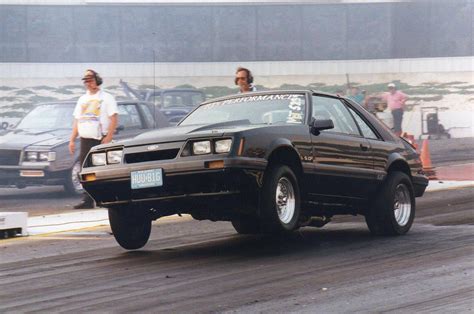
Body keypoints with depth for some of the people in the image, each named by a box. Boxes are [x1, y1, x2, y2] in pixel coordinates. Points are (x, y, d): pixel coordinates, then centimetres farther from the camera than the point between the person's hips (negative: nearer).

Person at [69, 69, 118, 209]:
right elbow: (76, 120, 22)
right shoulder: (82, 99, 20)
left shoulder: (106, 98, 1)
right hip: (85, 140, 6)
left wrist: (108, 137, -18)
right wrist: (72, 140, 13)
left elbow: (114, 118, -7)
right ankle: (87, 200, 4)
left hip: (101, 139, -6)